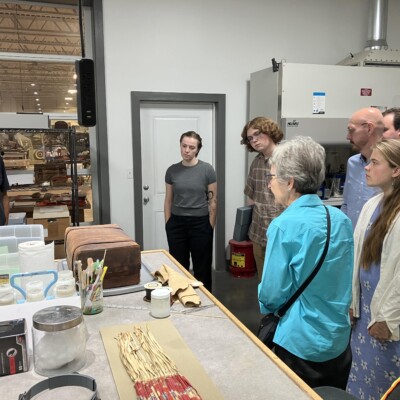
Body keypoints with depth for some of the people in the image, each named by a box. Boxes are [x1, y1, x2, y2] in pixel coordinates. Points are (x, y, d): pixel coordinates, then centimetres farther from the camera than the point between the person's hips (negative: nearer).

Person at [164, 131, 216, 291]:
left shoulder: (207, 170, -5)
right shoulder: (172, 170, 2)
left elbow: (213, 201, -2)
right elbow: (168, 200, 8)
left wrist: (211, 227, -4)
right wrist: (168, 224, 5)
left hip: (200, 224, -2)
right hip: (177, 223, 2)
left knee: (202, 268, 8)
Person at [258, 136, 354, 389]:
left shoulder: (284, 225, -23)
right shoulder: (342, 219, -3)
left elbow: (272, 295, -17)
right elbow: (344, 282, 9)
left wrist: (266, 304, 3)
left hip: (301, 345, -6)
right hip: (340, 340, 6)